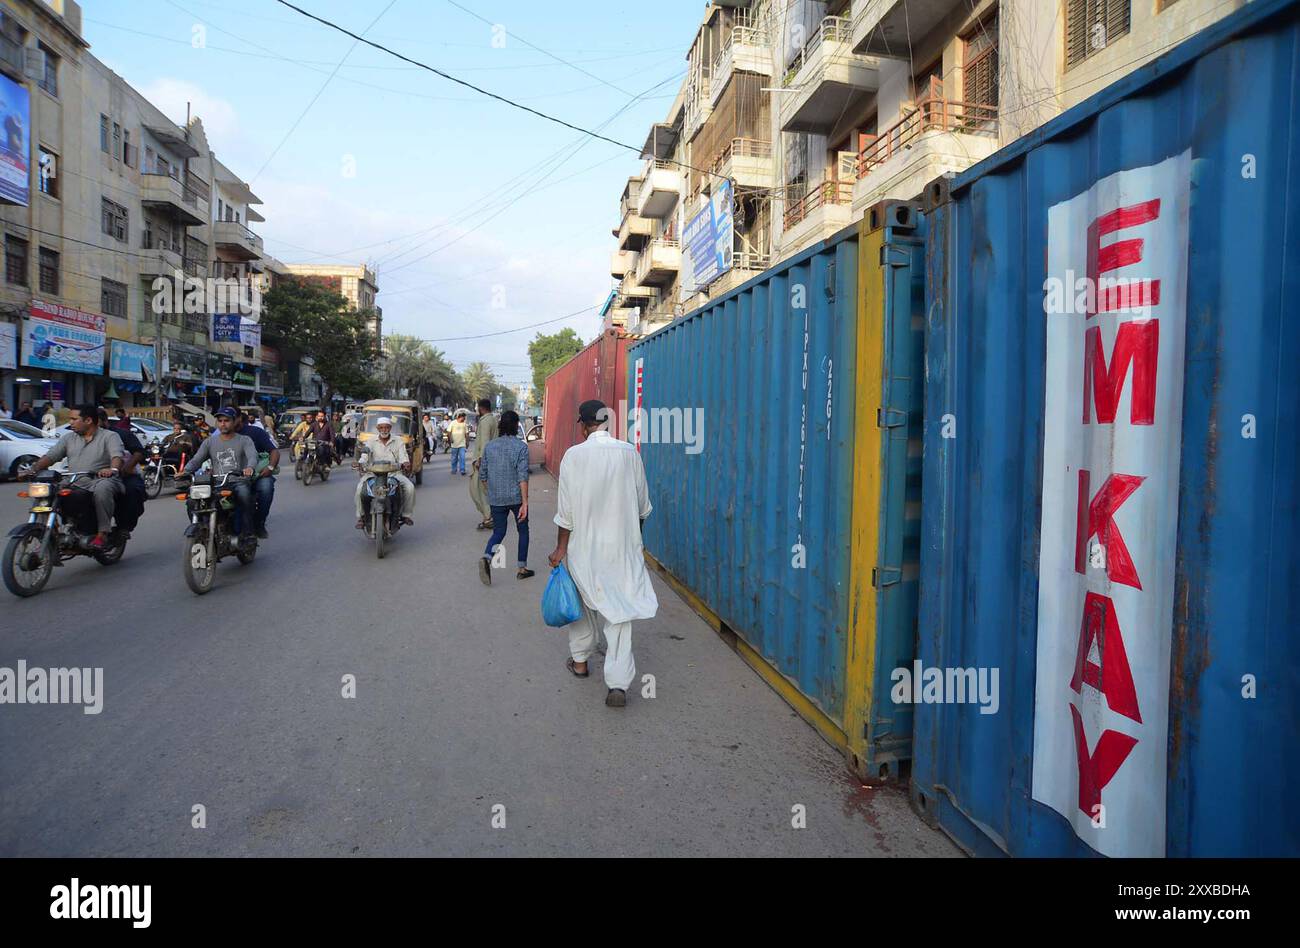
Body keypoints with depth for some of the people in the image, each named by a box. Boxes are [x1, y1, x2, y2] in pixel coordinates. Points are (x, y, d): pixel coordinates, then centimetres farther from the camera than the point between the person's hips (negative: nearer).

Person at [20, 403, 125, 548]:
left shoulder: (110, 436, 4)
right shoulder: (69, 438, 21)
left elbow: (117, 455, -14)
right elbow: (51, 456, 13)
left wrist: (113, 469, -37)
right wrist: (32, 469, -6)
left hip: (100, 481, -6)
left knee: (102, 488, -39)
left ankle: (102, 533, -33)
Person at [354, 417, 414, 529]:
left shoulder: (398, 441, 13)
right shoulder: (371, 441, 13)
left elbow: (403, 456, 1)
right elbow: (364, 455, -2)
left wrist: (405, 463, -23)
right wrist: (359, 463, -25)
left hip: (394, 473, 0)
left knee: (410, 487, -24)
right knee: (360, 488, -27)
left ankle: (406, 515, -5)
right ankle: (361, 516, -12)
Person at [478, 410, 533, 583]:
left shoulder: (490, 447, 3)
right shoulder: (521, 447, -11)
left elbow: (482, 475, 8)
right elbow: (522, 476, -18)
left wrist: (488, 494, 23)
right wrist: (525, 503, -20)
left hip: (496, 499, 3)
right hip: (516, 497, -3)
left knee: (498, 532, 11)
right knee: (523, 530, 16)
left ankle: (487, 557, -17)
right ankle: (522, 568, 19)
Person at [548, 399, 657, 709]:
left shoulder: (574, 455, -10)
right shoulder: (630, 453, -3)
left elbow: (566, 509, -8)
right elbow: (642, 505, 6)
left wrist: (561, 547, 2)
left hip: (585, 544, -1)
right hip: (623, 544, 1)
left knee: (583, 601, 20)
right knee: (620, 609, 2)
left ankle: (580, 660, 37)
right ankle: (618, 683, -4)